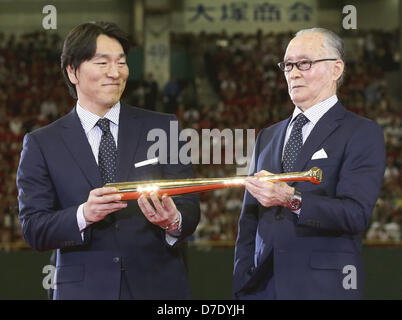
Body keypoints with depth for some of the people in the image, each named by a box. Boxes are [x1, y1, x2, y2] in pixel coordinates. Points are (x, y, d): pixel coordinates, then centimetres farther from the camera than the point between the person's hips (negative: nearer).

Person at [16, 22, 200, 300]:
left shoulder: (163, 128, 4)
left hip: (159, 287, 1)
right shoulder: (42, 144, 2)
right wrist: (83, 215, -23)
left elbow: (190, 208, 0)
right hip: (85, 290, -1)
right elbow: (33, 229, -5)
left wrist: (173, 221, -22)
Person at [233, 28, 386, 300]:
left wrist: (292, 199, -27)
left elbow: (356, 213, -15)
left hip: (324, 287, -5)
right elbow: (249, 220, 15)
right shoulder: (267, 137, 16)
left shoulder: (363, 134, -3)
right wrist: (242, 287, 6)